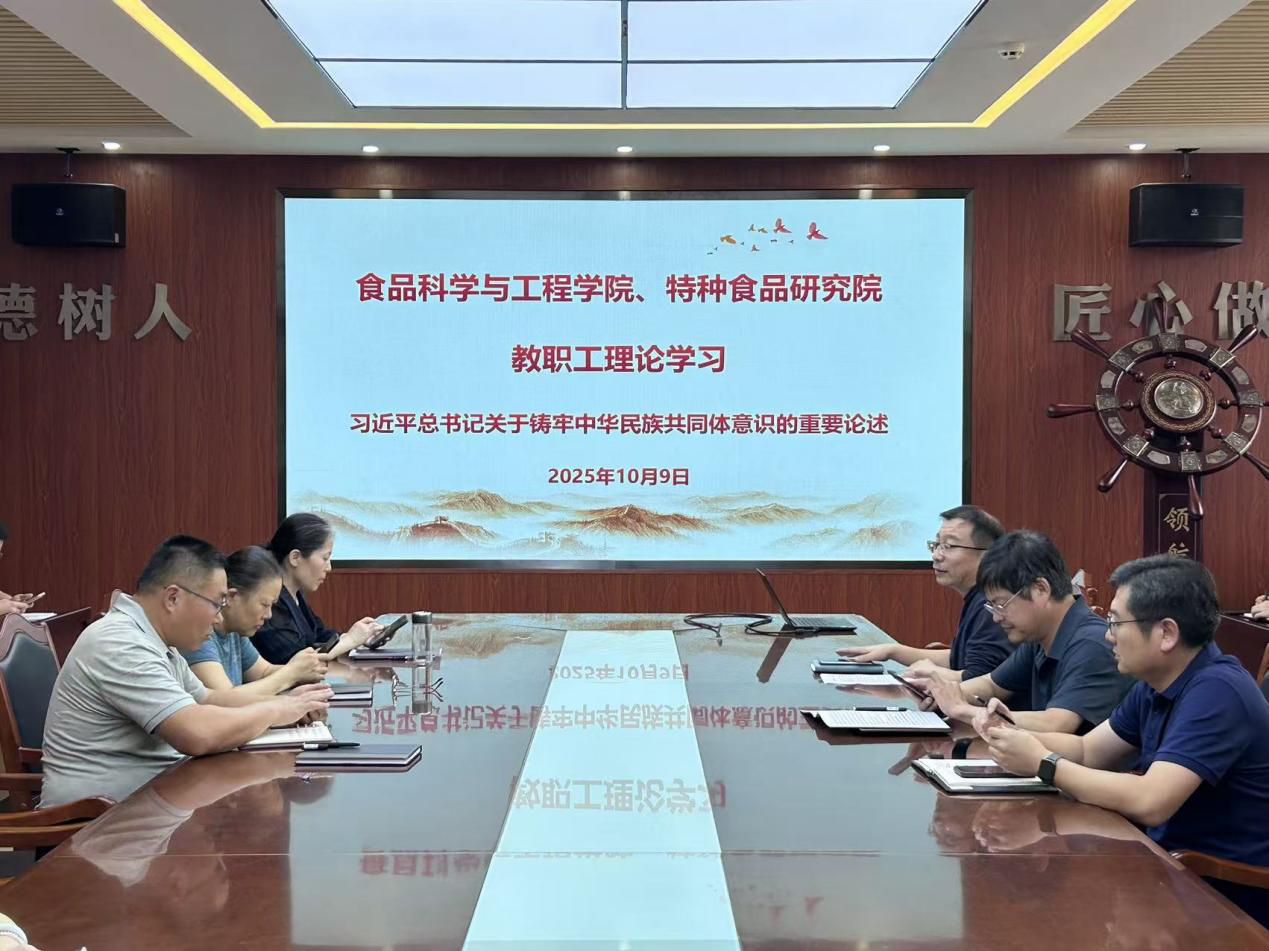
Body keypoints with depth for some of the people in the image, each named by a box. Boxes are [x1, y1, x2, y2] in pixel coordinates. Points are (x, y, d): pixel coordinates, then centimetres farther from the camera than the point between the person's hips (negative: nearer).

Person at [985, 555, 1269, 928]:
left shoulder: (1216, 692, -25)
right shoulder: (1156, 684, 4)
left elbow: (1149, 802, -32)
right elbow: (1088, 751, 11)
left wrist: (1043, 764, -22)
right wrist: (1014, 736, -8)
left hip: (1231, 896, -8)